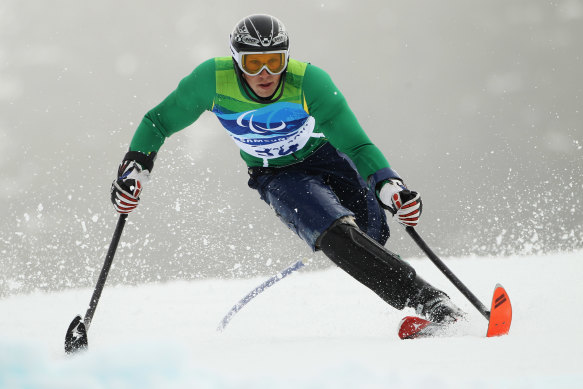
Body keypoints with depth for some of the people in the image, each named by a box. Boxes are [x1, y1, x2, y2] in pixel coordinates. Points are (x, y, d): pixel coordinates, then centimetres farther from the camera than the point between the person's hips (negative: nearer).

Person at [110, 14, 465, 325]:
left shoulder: (309, 82, -26)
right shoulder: (213, 80, -22)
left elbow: (357, 144, -27)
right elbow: (158, 122, -7)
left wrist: (388, 185, -43)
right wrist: (135, 168, -20)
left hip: (326, 155, 1)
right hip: (279, 179, -1)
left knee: (373, 233, -22)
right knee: (339, 235, -27)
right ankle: (425, 299, -30)